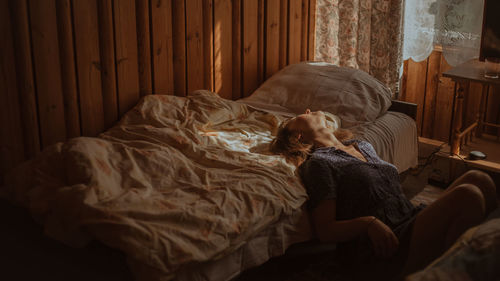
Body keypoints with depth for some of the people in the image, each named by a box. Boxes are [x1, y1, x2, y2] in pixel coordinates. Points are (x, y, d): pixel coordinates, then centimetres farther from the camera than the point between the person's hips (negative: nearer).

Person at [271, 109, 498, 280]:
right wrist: (367, 223, -24)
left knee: (479, 179, -9)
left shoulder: (362, 146, 24)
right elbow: (324, 230, -7)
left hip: (412, 222, 8)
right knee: (469, 194, -25)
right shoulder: (318, 162, -2)